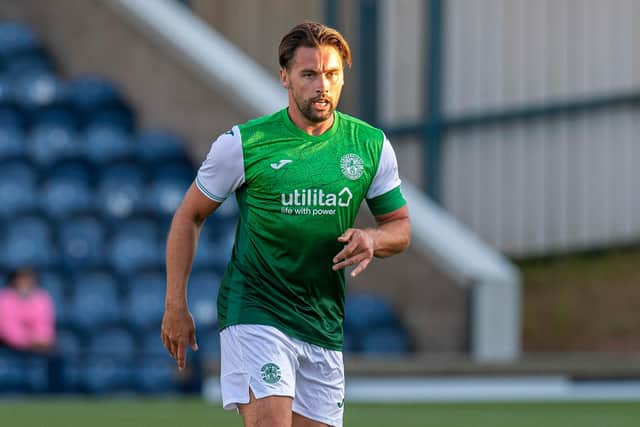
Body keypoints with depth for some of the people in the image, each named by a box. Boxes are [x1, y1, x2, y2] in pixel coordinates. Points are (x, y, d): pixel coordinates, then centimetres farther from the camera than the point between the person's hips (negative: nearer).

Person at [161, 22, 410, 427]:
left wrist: (372, 239, -10)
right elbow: (189, 217, 4)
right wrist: (176, 305, 0)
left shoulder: (371, 146, 4)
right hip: (254, 313, -4)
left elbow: (400, 227, 14)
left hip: (325, 326, 4)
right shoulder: (242, 143, -6)